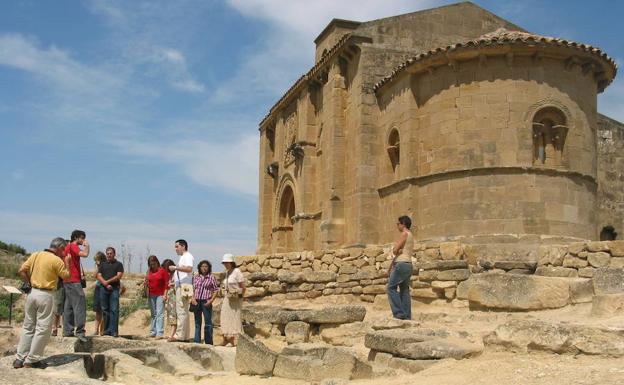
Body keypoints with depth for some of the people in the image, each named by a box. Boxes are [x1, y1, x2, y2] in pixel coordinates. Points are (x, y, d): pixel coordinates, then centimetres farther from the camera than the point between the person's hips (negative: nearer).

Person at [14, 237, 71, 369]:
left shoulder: (35, 255, 6)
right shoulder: (57, 261, -11)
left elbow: (21, 271, 4)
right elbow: (67, 276, -2)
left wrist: (30, 283, 12)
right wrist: (66, 262, 7)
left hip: (32, 293, 7)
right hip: (46, 295, -6)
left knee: (28, 326, 15)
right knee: (43, 328, 3)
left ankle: (19, 359, 18)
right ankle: (31, 360, 6)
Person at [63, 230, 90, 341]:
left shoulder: (68, 246, 20)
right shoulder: (73, 246, -10)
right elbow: (85, 254, -26)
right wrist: (87, 245, -8)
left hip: (67, 281, 10)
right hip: (74, 281, -10)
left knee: (68, 306, 11)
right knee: (80, 305, -11)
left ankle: (67, 330, 14)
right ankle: (80, 331, -14)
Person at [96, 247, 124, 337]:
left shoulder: (118, 264, 9)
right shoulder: (102, 264, 18)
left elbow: (119, 276, -3)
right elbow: (99, 276, 7)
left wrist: (108, 281, -8)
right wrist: (106, 284, -8)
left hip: (114, 289, -3)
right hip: (104, 289, 3)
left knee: (114, 310, -8)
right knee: (105, 310, 5)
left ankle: (114, 331, -9)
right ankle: (106, 330, 10)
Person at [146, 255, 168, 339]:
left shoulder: (163, 271, -4)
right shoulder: (149, 272, 10)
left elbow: (166, 283, -7)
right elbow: (147, 283, 17)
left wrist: (165, 294, -12)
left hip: (160, 295, -6)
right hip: (151, 295, 6)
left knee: (160, 314, -10)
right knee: (153, 314, 11)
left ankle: (160, 333, -14)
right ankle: (153, 332, 17)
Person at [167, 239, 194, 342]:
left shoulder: (187, 256, -6)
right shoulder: (182, 257, 23)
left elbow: (189, 269, -23)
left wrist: (175, 267, -21)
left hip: (184, 286, -10)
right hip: (180, 286, 10)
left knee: (181, 311, -11)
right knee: (182, 311, 10)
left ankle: (179, 335, -13)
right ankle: (185, 336, 13)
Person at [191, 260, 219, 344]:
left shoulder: (211, 277, 0)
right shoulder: (196, 278, 11)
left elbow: (216, 290, -1)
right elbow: (193, 289, 14)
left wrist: (211, 300, -11)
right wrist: (193, 298, -2)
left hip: (206, 302, -4)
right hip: (197, 302, 4)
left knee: (208, 323, 0)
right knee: (197, 323, 10)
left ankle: (208, 342, 6)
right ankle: (197, 341, 17)